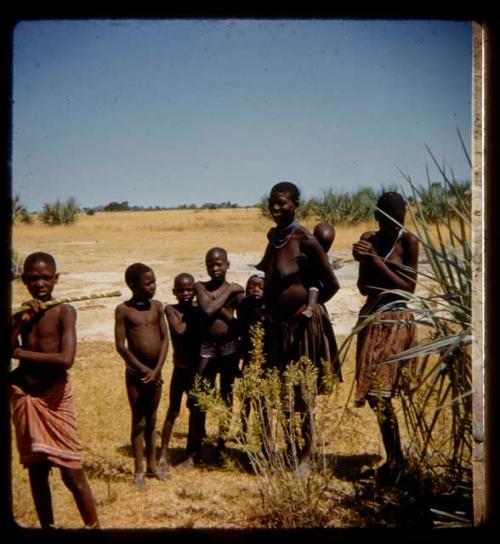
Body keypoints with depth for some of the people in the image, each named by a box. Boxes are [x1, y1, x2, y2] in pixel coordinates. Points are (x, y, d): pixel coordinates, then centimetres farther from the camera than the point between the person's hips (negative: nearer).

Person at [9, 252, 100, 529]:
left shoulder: (64, 311, -10)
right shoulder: (20, 315, 6)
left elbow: (66, 359, -23)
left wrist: (19, 353, -13)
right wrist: (20, 322, -16)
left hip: (55, 399, -5)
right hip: (24, 399, 5)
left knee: (71, 473, -2)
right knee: (36, 471, 15)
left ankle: (94, 526, 11)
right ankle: (47, 526, 29)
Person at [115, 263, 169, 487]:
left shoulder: (157, 306, 3)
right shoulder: (123, 310, -8)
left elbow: (165, 338, 1)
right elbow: (121, 346, -11)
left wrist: (156, 369, -9)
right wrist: (143, 369, -13)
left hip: (155, 371, 4)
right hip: (136, 371, -4)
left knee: (151, 419, 14)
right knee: (139, 421, 3)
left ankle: (151, 465, 27)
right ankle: (139, 471, 12)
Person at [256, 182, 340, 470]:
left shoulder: (305, 240, -18)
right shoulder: (274, 235, 4)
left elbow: (332, 284, -16)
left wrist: (309, 306, -8)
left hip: (300, 325, -7)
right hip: (278, 323, 7)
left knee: (302, 393, 6)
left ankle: (306, 455, 22)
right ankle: (290, 449, 35)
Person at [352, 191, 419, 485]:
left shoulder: (409, 241, -7)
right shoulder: (368, 239, 7)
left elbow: (409, 288, -11)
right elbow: (364, 287, 5)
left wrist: (376, 260, -17)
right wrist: (364, 260, -15)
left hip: (396, 322, -6)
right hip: (371, 319, 6)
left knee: (380, 391, -13)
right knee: (374, 392, 7)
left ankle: (395, 458, 0)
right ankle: (394, 457, 21)